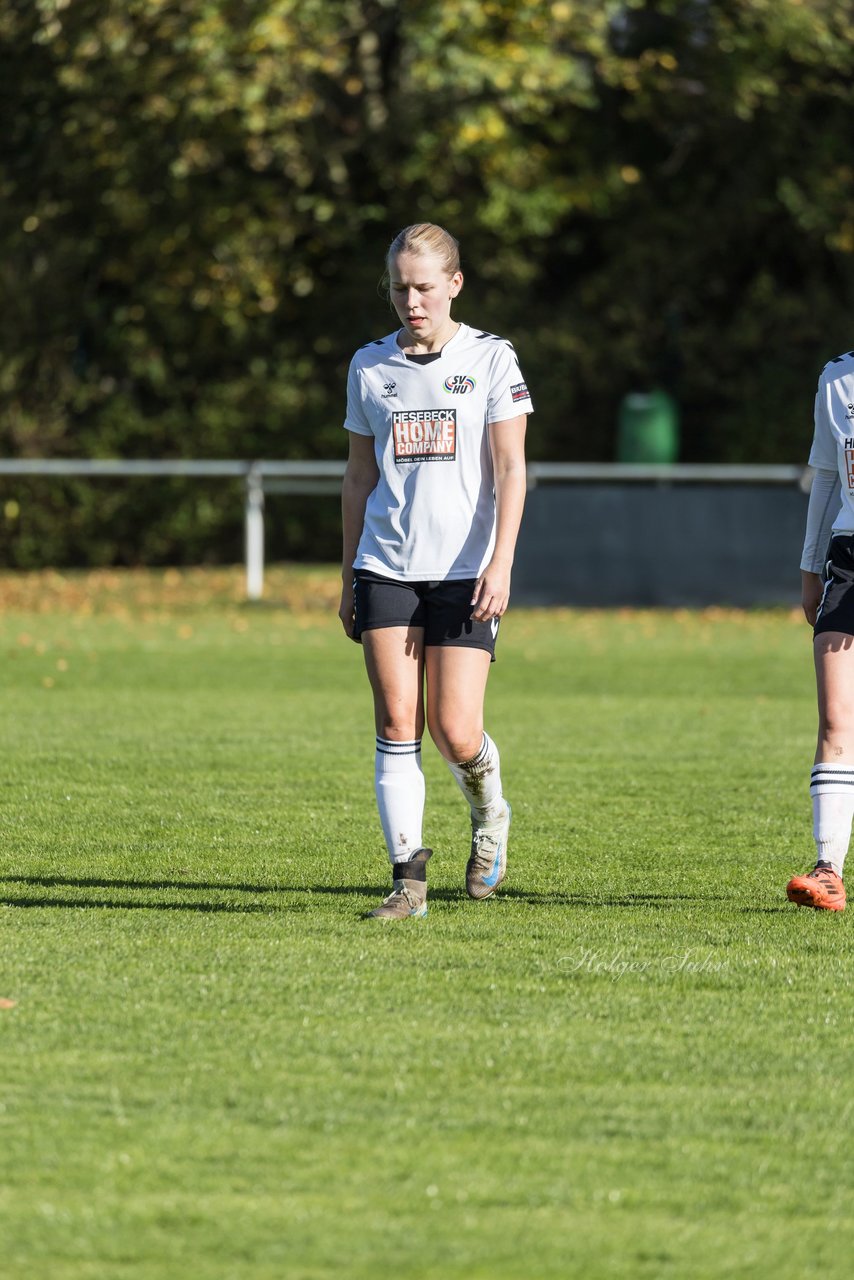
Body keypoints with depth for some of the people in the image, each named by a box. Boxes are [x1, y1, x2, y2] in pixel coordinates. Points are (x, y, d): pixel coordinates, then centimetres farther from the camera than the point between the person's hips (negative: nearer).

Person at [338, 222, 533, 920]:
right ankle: (409, 877, -3)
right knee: (397, 725, -6)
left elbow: (510, 469, -4)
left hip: (465, 570, -3)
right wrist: (349, 577, 14)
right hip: (387, 567, 3)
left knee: (455, 733, -8)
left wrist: (501, 562, -14)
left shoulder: (490, 359, 1)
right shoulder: (371, 366, 11)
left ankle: (489, 813, 25)